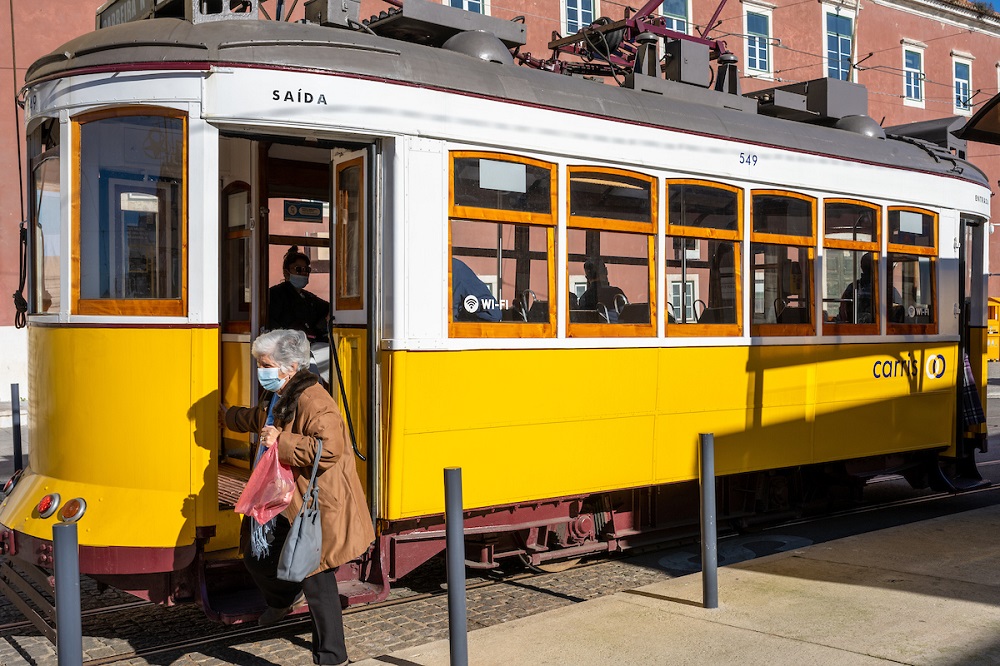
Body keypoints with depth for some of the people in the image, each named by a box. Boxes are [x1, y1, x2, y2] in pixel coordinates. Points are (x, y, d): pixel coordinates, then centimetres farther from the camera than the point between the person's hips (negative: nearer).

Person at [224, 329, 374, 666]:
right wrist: (226, 414, 53)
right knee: (256, 557, 21)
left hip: (316, 506, -10)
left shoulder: (313, 401, -22)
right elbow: (256, 419, 36)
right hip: (285, 503, 10)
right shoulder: (276, 399, 12)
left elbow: (329, 449, -34)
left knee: (316, 579, -3)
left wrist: (281, 442, -28)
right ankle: (284, 598, 52)